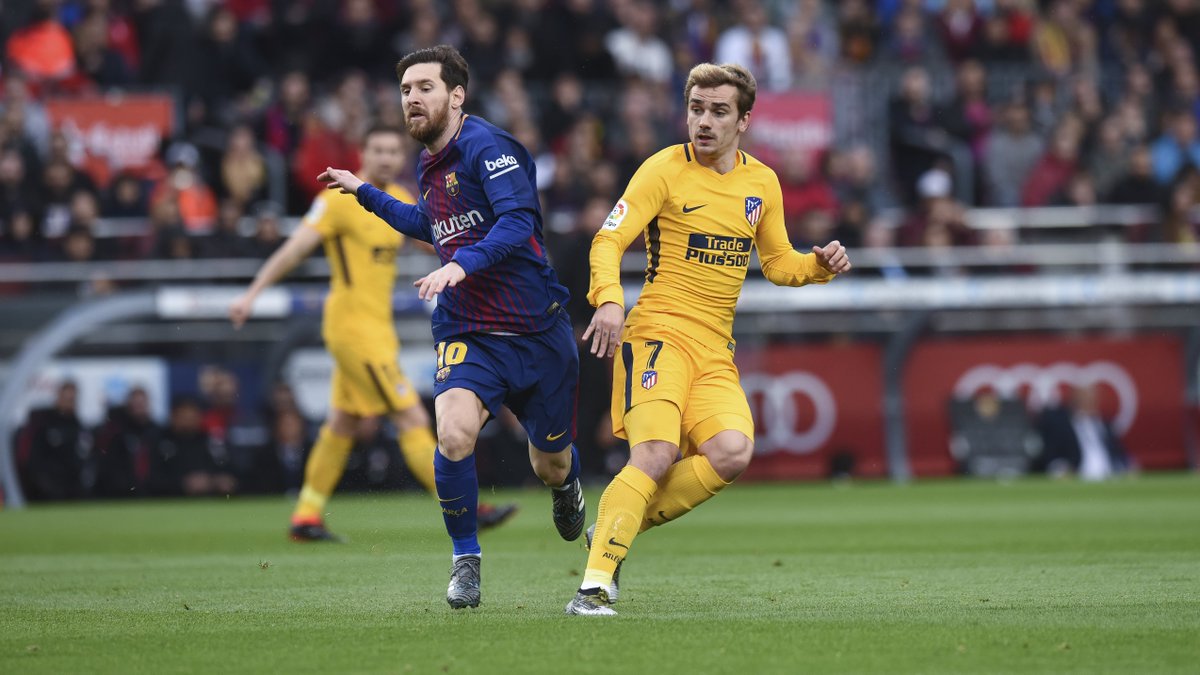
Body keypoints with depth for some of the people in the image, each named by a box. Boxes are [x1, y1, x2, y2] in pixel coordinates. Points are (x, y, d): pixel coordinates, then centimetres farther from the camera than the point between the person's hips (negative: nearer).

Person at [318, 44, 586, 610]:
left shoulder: (487, 147, -13)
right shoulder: (429, 166, 10)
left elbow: (517, 222, -28)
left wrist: (463, 265, -43)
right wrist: (364, 193, 34)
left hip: (537, 329, -4)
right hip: (467, 334, 4)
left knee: (550, 467, 11)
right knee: (454, 435, -25)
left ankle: (567, 486, 51)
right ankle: (465, 559, -6)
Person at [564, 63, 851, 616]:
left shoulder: (763, 183, 13)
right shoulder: (665, 169, -3)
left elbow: (778, 263, 25)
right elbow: (609, 239, -10)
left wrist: (820, 265, 4)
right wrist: (608, 299, -28)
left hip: (716, 352, 5)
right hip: (658, 335, -5)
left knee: (732, 452, -20)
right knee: (657, 455, -24)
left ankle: (620, 527, -2)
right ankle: (594, 586, -22)